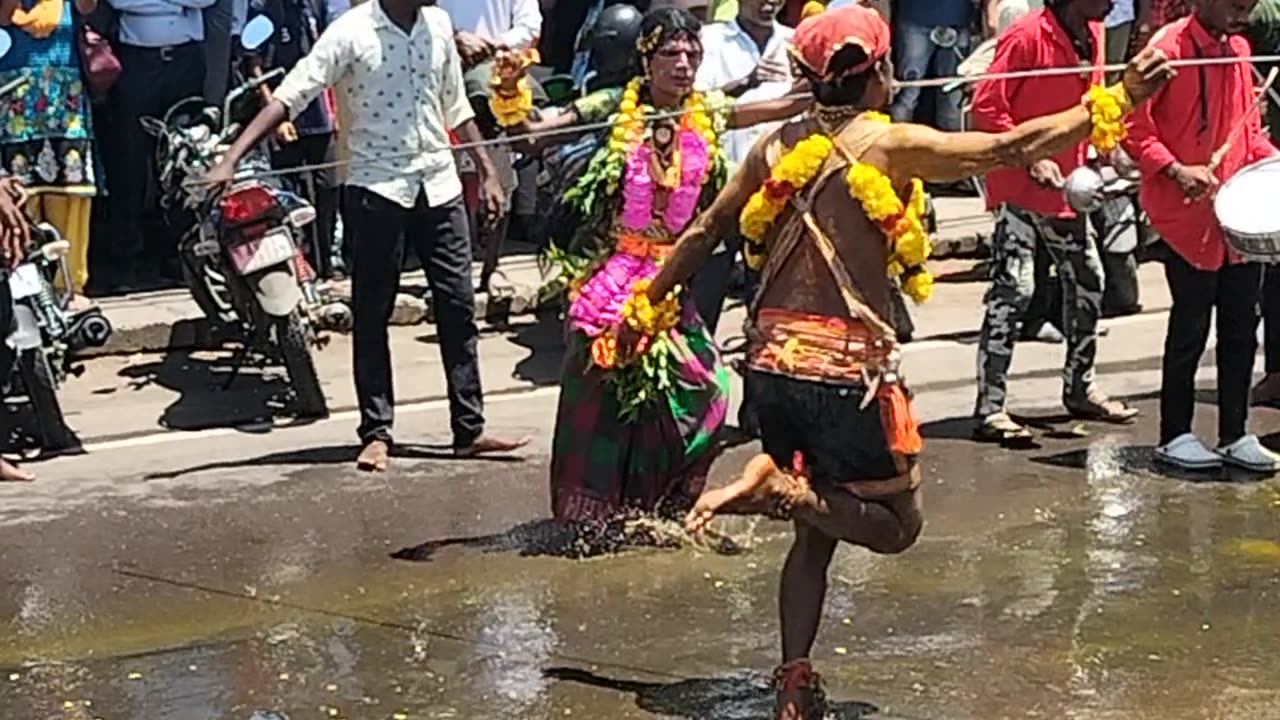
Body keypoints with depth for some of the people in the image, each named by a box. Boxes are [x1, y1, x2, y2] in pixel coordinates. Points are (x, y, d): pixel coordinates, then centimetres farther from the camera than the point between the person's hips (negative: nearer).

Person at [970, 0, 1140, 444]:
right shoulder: (1027, 37, -18)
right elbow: (986, 107, -19)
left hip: (1066, 186, 9)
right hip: (1019, 186, -9)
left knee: (1086, 281, 17)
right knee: (1013, 290, -12)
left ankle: (1080, 388, 33)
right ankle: (989, 409, -8)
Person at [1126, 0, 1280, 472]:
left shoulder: (1239, 48, 12)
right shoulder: (1170, 47, -10)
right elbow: (1133, 125, -13)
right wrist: (1176, 170, -23)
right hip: (1190, 217, -7)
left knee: (1241, 325, 9)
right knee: (1191, 326, 0)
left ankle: (1235, 435, 18)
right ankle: (1174, 437, 12)